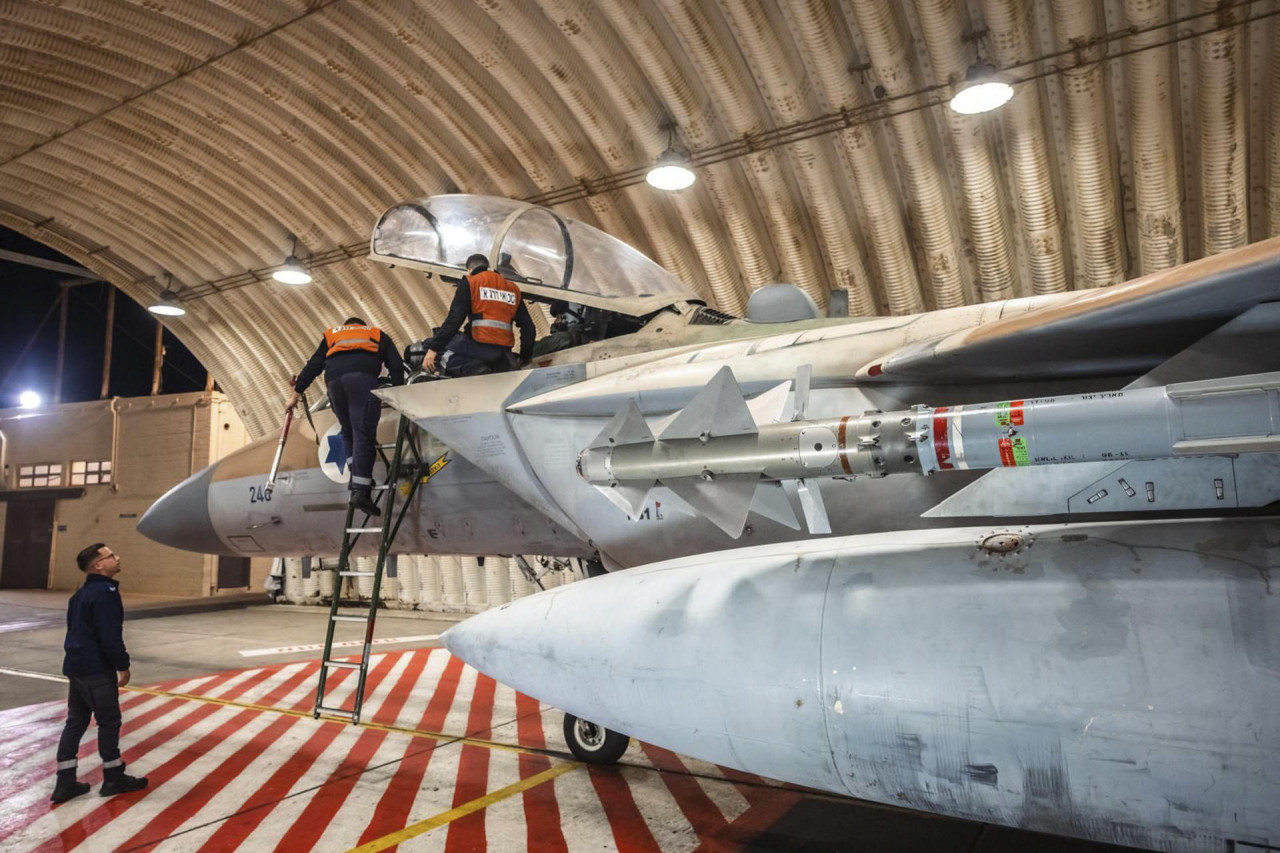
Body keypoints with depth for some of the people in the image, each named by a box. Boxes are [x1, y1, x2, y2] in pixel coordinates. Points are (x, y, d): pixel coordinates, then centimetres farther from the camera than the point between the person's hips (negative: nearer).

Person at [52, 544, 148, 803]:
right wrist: (123, 665, -12)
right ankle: (114, 779, 13)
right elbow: (110, 636, -22)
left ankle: (65, 782, 16)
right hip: (97, 670, -10)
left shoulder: (82, 593, 13)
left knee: (76, 722, 13)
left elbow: (78, 629, 20)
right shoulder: (105, 592, -19)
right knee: (109, 722, 2)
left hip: (77, 666, 10)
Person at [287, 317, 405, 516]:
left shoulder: (331, 335, 38)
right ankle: (360, 489, -19)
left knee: (348, 431, 18)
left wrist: (296, 394, 34)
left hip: (334, 378, 3)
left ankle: (355, 475, 7)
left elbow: (313, 365, 30)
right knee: (363, 433, -9)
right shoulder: (378, 334, 33)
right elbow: (396, 365, 20)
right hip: (362, 376, -3)